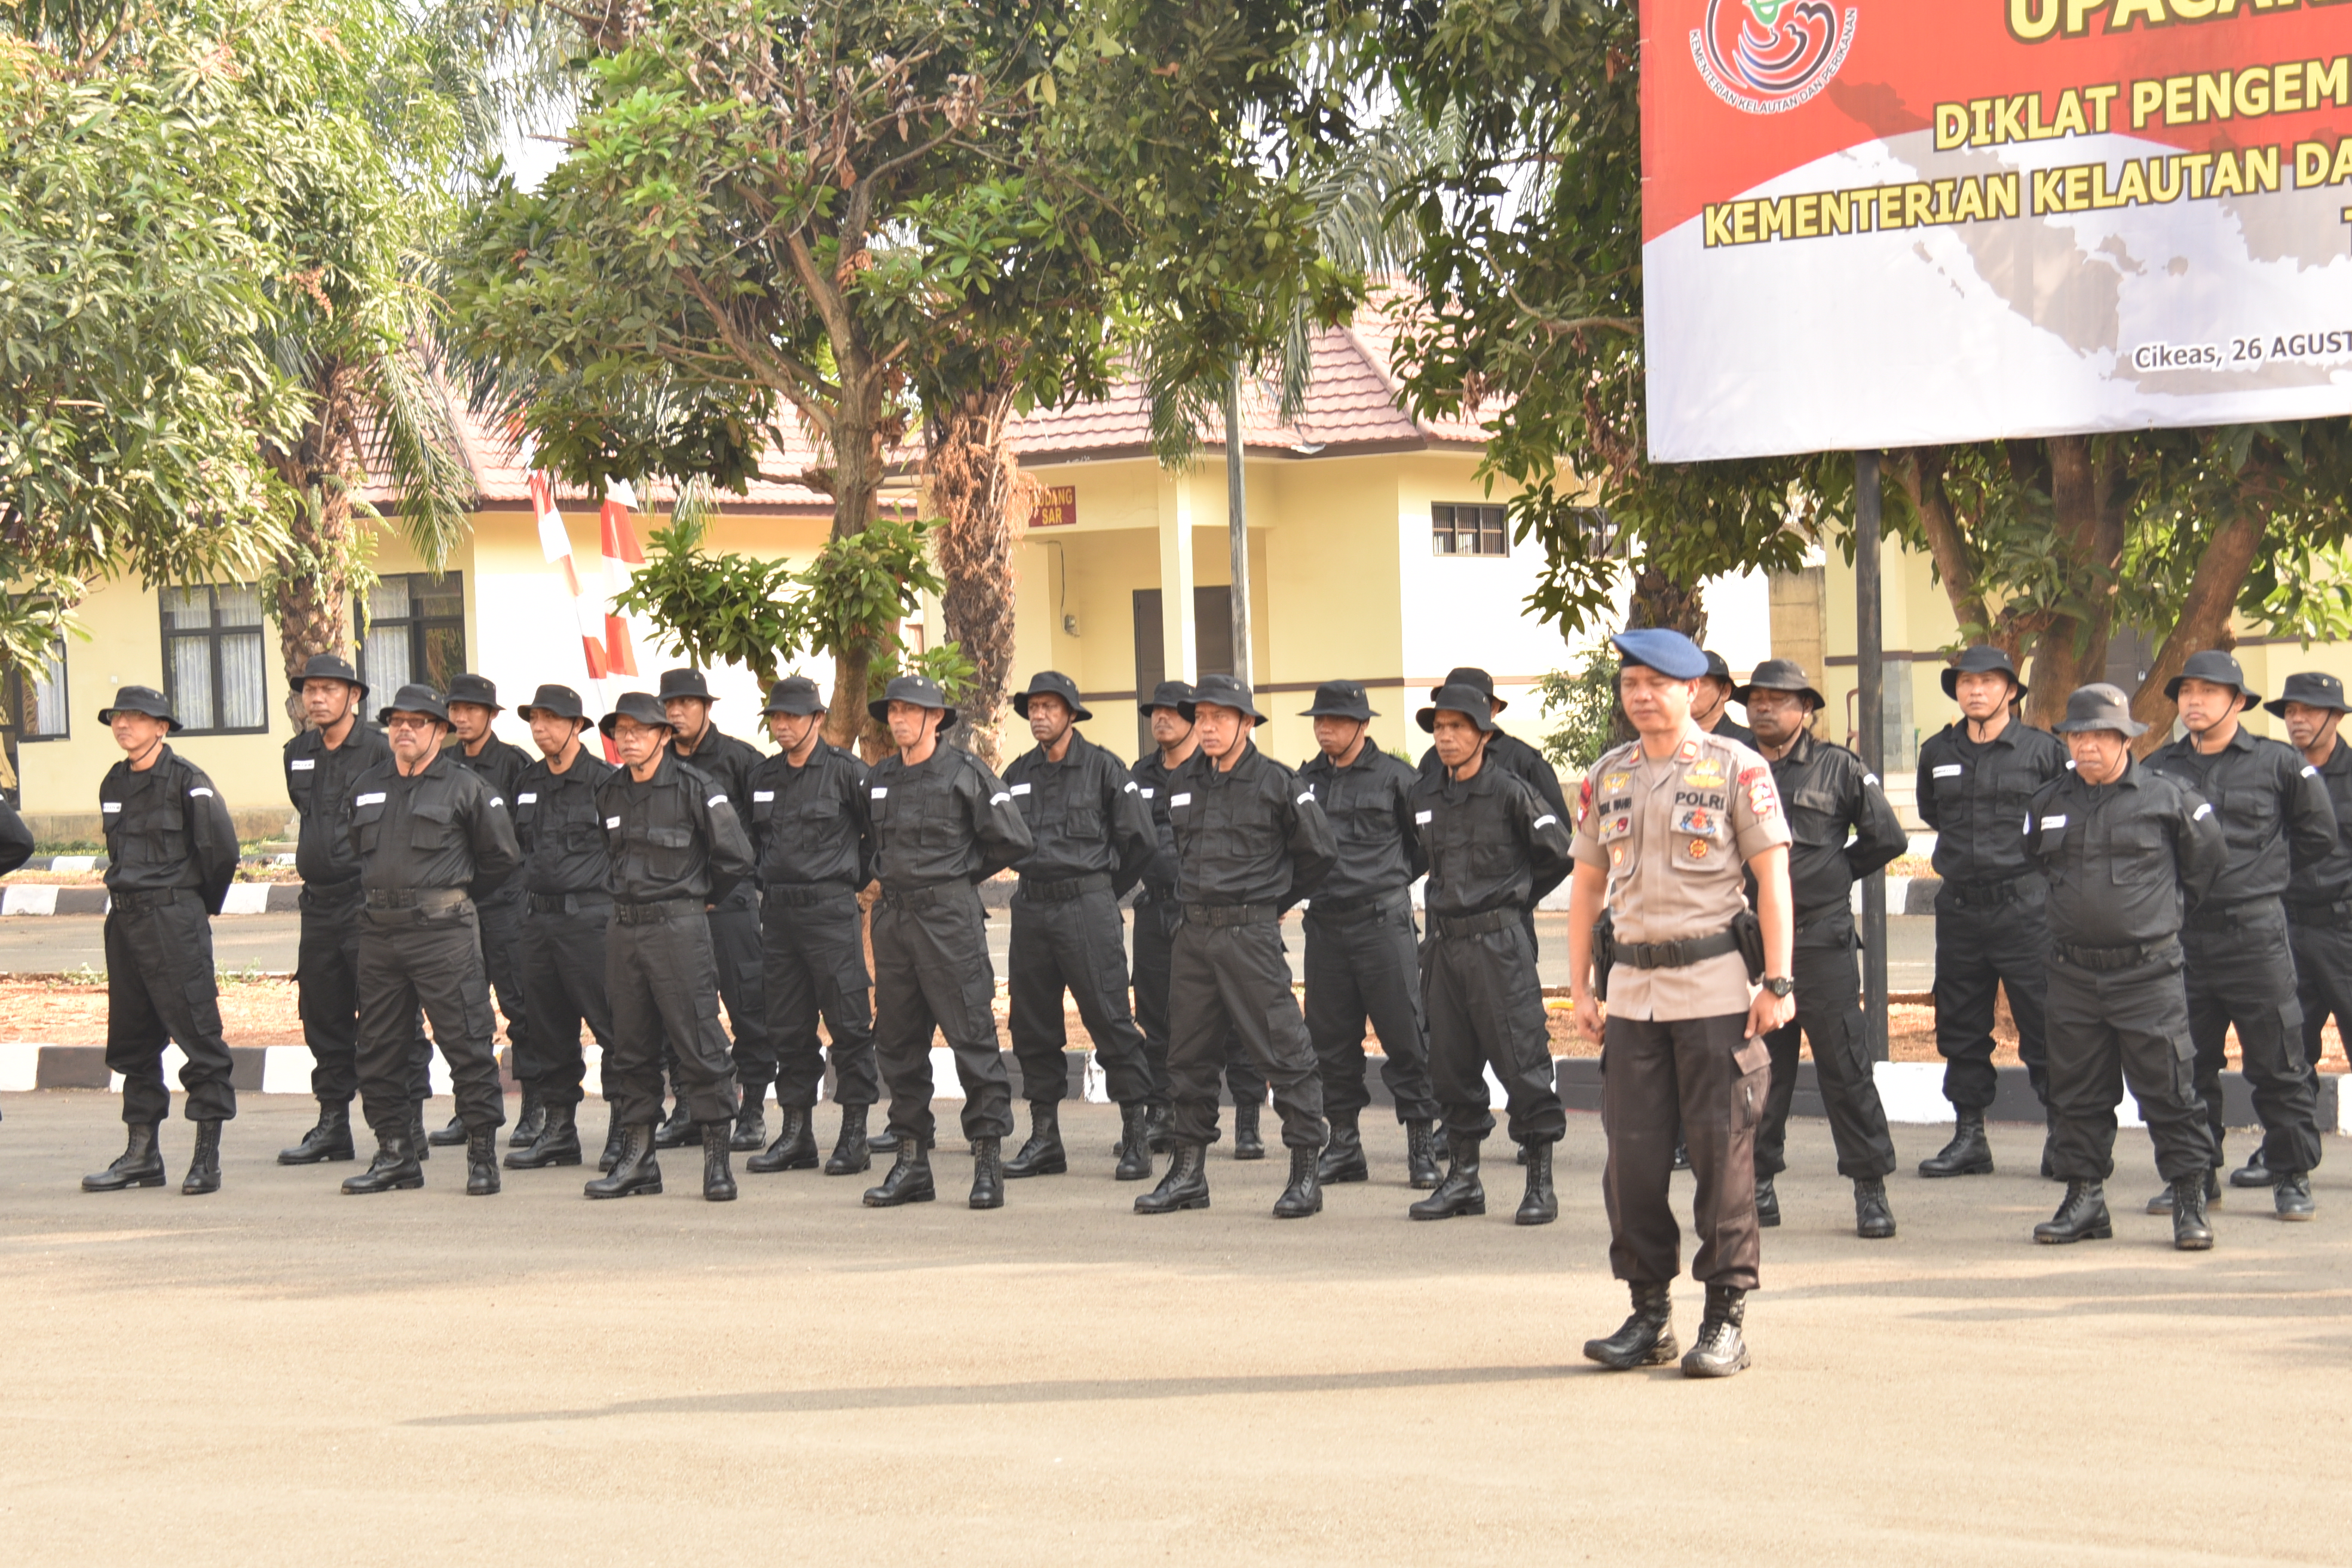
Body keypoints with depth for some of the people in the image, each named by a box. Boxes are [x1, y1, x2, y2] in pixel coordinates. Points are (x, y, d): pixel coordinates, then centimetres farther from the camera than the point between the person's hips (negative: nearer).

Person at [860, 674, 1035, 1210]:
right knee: (898, 1042, 7)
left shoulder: (966, 773, -5)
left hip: (949, 917, -6)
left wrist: (961, 873, 4)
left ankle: (989, 1160, -4)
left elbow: (1014, 840, -3)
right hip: (893, 918, 6)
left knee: (972, 1036, -7)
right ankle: (912, 1161, 14)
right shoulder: (878, 779, 13)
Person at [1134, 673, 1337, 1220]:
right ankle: (1188, 1172, 18)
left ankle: (1305, 1173, -3)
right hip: (1193, 930, 6)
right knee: (1188, 1054, 9)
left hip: (1251, 932, -6)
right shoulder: (1181, 782, 10)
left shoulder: (1276, 783, -6)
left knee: (1283, 1049, -7)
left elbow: (1320, 851, 3)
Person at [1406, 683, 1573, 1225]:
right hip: (1444, 943, 6)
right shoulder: (1424, 797, 10)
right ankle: (1463, 1177, 18)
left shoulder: (1509, 793, -7)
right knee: (1451, 1064, 9)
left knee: (1521, 1061, -6)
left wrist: (1517, 895, 7)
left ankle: (1541, 1182, -1)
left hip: (1497, 941, -6)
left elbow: (1561, 854, 0)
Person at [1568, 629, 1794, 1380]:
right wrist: (1580, 987, 10)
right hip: (1633, 986, 4)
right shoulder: (1606, 777, 12)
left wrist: (1777, 983, -11)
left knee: (1722, 1150, -3)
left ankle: (1726, 1318, 4)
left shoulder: (1736, 769, -2)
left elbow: (1773, 877, -4)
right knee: (1632, 1153, 3)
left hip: (1714, 982, -4)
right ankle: (1648, 1314, 13)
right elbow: (1586, 884, 17)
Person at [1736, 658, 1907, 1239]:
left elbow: (1888, 839, 7)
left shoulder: (1838, 769, 3)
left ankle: (1871, 1188, 2)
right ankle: (1759, 1185, 15)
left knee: (1845, 1066, -3)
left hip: (1821, 939, -3)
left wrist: (1836, 873, 8)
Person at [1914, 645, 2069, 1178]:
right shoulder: (1937, 753, 9)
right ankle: (1968, 1137, 16)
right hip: (1959, 908, 4)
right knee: (1960, 1027, 8)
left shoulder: (2044, 750, -3)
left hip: (2025, 908, -4)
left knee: (2044, 1024, -4)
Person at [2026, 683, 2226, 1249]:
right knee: (2077, 1093, 8)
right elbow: (2034, 867, 24)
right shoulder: (2048, 804, 8)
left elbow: (2208, 867, 8)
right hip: (2073, 974, 4)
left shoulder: (2168, 799, -4)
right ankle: (2084, 1197, 17)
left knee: (2167, 1091, -3)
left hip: (2149, 973, -4)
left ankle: (2189, 1202, 4)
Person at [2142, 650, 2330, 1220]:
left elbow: (2318, 835, 9)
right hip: (2181, 933, 3)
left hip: (2255, 932, -3)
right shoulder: (2159, 768, 7)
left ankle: (2291, 1178, 8)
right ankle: (2195, 1175, 18)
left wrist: (2259, 868, 7)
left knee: (2277, 1066, -1)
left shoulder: (2278, 763, 0)